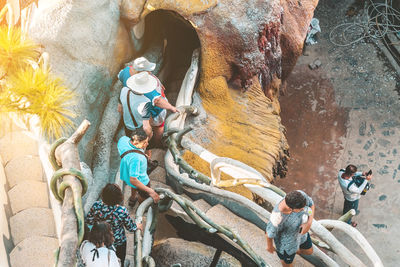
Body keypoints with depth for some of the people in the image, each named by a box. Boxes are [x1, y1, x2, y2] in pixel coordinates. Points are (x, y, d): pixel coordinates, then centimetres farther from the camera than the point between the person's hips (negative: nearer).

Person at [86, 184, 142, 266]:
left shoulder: (96, 206, -28)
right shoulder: (122, 211, -35)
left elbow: (88, 221, -9)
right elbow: (130, 227, -16)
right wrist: (137, 226, 8)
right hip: (118, 243, -3)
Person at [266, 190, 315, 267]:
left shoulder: (300, 195, -34)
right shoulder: (278, 216, -45)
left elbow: (311, 205, -12)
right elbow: (270, 231, -24)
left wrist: (309, 223, -28)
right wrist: (269, 246, -3)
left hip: (299, 231, 5)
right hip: (286, 241, -5)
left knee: (309, 251, 34)